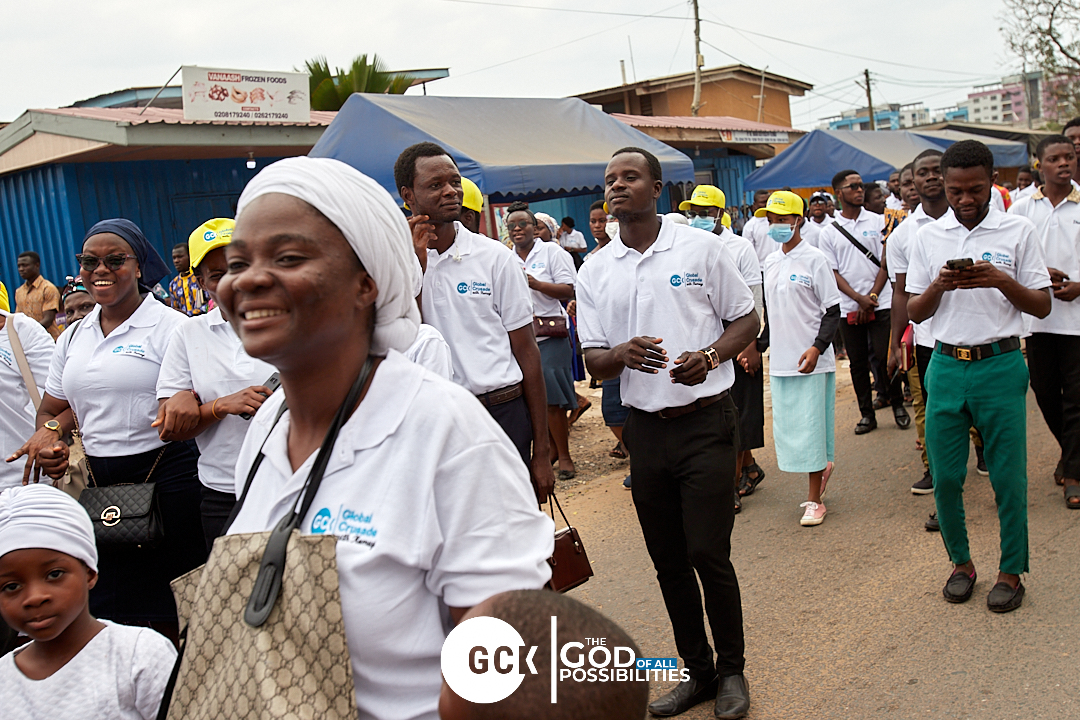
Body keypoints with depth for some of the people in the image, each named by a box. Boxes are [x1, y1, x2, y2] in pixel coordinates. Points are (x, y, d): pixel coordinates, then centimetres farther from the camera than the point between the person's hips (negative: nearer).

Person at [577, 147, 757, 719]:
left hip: (705, 421, -3)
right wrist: (621, 354, -18)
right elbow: (593, 361, 6)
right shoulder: (594, 273, 7)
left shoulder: (701, 249, 0)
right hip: (645, 429, 4)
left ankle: (732, 671, 19)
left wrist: (710, 355, -15)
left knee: (709, 554, -5)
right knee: (668, 562, 11)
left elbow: (746, 320, 5)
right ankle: (698, 672, 30)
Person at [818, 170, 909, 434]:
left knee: (885, 357, -3)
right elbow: (833, 273, 1)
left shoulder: (878, 222, 4)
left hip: (880, 303, -1)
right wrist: (859, 299, -11)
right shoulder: (829, 232, 5)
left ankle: (898, 406, 15)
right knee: (858, 362, 6)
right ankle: (867, 414, 15)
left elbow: (885, 262, 1)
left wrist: (872, 296, -9)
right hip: (848, 307, 1)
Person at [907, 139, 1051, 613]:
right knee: (945, 476, 5)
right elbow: (915, 312, 8)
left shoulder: (1018, 231, 1)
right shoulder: (928, 238, 7)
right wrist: (939, 286, -12)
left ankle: (1011, 571, 20)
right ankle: (961, 561, 25)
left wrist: (1001, 281, -16)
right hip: (946, 365, 2)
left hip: (1000, 365, -2)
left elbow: (1042, 306, 1)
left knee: (1007, 477, 3)